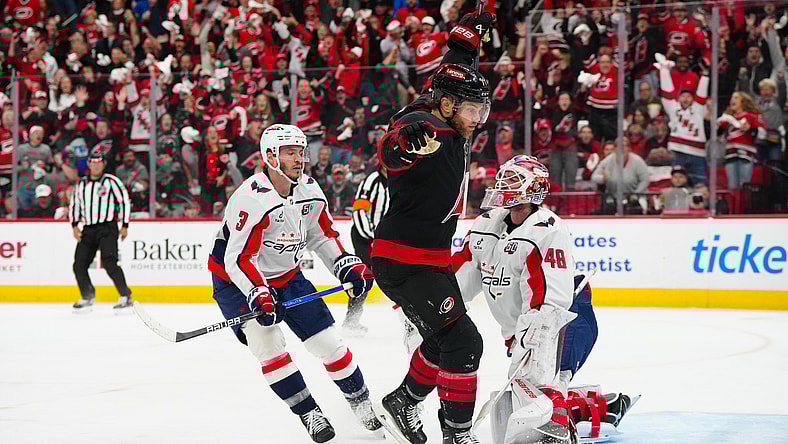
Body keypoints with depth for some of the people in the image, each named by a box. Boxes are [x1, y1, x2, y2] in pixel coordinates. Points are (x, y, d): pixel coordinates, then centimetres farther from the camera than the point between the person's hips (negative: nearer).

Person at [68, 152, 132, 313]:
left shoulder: (112, 181, -2)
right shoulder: (81, 185, 13)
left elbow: (125, 201, -1)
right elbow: (74, 205, 20)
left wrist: (124, 226, -5)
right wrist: (75, 226, 7)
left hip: (108, 228, -6)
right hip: (88, 229, 6)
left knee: (109, 262, -20)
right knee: (79, 264, 0)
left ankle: (125, 296, -17)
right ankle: (87, 298, 13)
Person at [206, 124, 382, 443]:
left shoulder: (310, 190, -6)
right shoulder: (251, 199, -30)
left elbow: (322, 234, 10)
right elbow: (238, 258, -32)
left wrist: (348, 266, -1)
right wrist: (259, 295, -43)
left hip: (287, 276, 6)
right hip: (237, 281, -6)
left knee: (328, 341, 3)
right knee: (268, 344, -20)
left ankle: (361, 403, 22)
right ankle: (308, 413, -6)